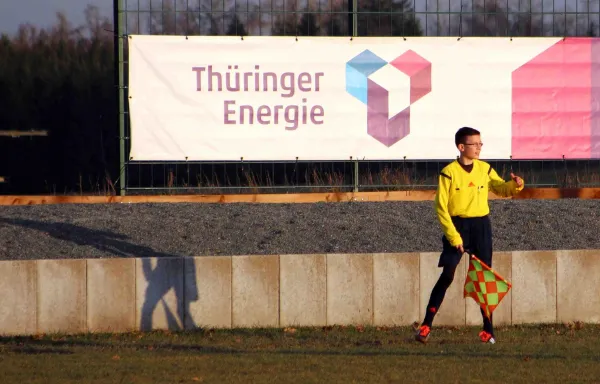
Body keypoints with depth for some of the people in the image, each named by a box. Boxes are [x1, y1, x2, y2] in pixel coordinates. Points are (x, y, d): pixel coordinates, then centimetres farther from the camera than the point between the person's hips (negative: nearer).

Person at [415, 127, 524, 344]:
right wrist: (453, 236, -14)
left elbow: (500, 189, 17)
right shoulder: (449, 173, -8)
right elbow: (441, 208, -9)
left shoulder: (485, 170, 5)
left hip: (481, 226, 4)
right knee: (447, 276, -9)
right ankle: (426, 325, -3)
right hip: (457, 226, -4)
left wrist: (515, 186, -7)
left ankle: (488, 329, 10)